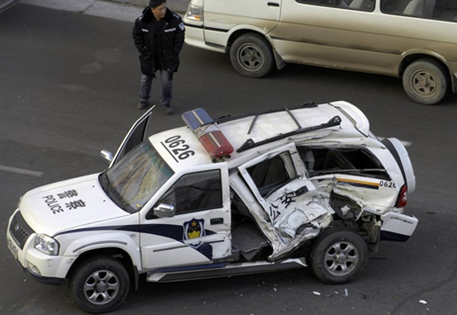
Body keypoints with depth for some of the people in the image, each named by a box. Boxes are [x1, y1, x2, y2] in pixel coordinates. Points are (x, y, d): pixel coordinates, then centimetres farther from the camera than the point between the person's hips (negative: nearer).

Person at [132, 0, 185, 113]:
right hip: (149, 57, 1)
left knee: (166, 81, -1)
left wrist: (174, 52, -9)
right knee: (146, 79, 18)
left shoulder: (175, 19, -18)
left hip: (167, 58, -1)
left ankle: (166, 103, 23)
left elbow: (180, 36, -6)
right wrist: (143, 51, -8)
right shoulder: (142, 21, -18)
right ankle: (143, 100, 42)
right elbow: (136, 36, -3)